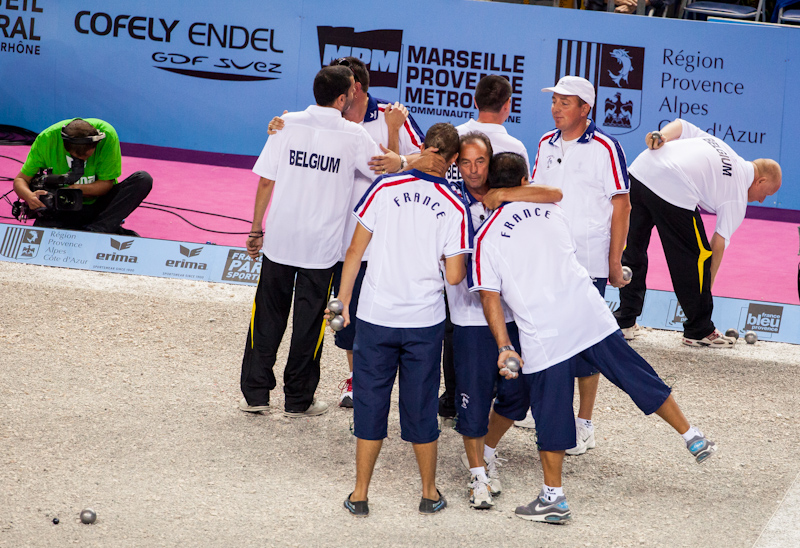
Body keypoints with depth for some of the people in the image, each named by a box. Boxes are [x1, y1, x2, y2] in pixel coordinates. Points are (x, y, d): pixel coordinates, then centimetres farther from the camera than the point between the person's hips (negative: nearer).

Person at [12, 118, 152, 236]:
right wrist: (29, 196, -33)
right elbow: (20, 179, -9)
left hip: (99, 204, 1)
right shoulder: (46, 139, -18)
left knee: (144, 179, -25)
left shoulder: (107, 134, -20)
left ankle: (96, 230, -33)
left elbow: (106, 183, -12)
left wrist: (78, 189, -32)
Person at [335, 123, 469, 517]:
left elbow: (355, 251, -3)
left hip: (375, 318, 0)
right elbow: (454, 276, -7)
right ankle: (429, 494, 23)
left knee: (370, 403, 10)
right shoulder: (454, 208, -7)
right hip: (425, 322, 0)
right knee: (421, 407, 13)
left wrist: (343, 300, 8)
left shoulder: (385, 188, -6)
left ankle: (360, 495, 15)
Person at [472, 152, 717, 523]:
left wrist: (503, 347, -7)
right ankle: (693, 438, 25)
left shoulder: (486, 238, -1)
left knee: (551, 413, 6)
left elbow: (490, 298, -7)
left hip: (542, 336, -3)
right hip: (590, 316, 3)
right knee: (638, 377, 15)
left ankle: (553, 499, 13)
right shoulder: (551, 210, 12)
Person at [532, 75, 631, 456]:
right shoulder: (547, 144, 10)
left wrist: (614, 262, -9)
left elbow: (621, 206, -7)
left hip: (588, 263, -6)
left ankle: (584, 425, 7)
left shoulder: (605, 148, -8)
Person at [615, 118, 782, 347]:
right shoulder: (737, 198, 10)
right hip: (674, 194, -7)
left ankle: (625, 319, 29)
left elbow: (680, 125, 25)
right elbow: (718, 245, 10)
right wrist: (705, 291, 15)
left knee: (633, 250, 18)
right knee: (695, 258, 9)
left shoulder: (719, 145, 29)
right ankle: (699, 331, 19)